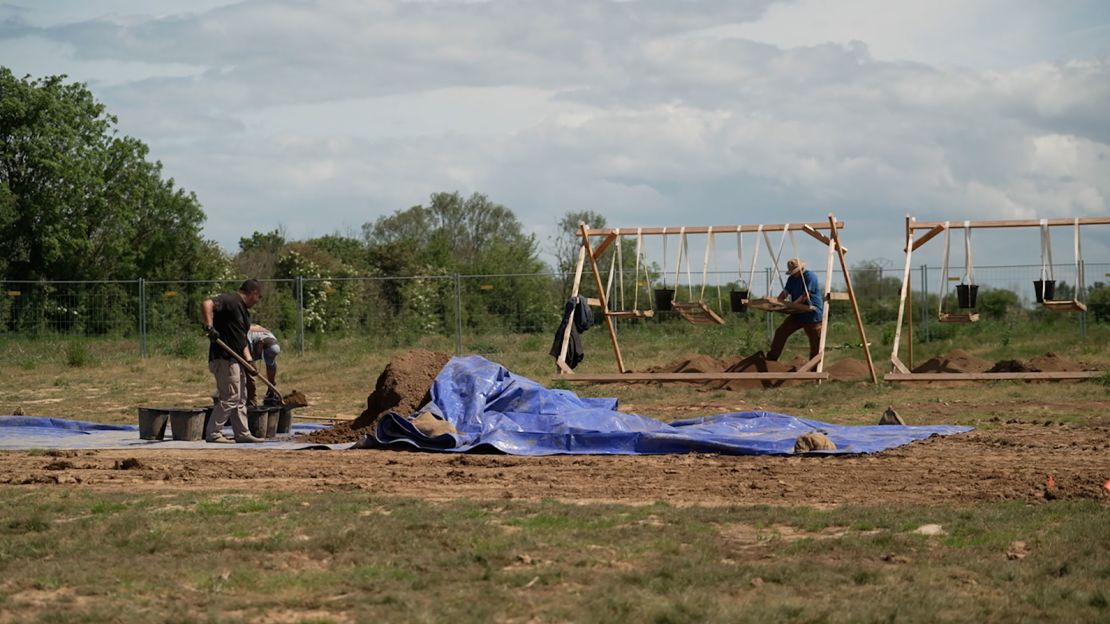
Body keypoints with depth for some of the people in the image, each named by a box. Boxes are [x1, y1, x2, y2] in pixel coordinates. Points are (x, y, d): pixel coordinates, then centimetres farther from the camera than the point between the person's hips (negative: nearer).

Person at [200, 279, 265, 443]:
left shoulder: (244, 310, 19)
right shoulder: (230, 300, -12)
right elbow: (206, 304, -27)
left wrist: (249, 361, 6)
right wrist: (209, 326, -35)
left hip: (236, 360, 10)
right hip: (223, 358, -10)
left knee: (240, 399, 14)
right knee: (230, 398, -8)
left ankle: (243, 434, 21)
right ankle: (213, 433, -2)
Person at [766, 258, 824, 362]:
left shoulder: (810, 276, -14)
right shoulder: (792, 279, 12)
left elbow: (805, 296, -21)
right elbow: (785, 293, 7)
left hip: (812, 315, -7)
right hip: (797, 314, 7)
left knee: (815, 342, -1)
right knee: (780, 332, -2)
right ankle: (771, 358, 2)